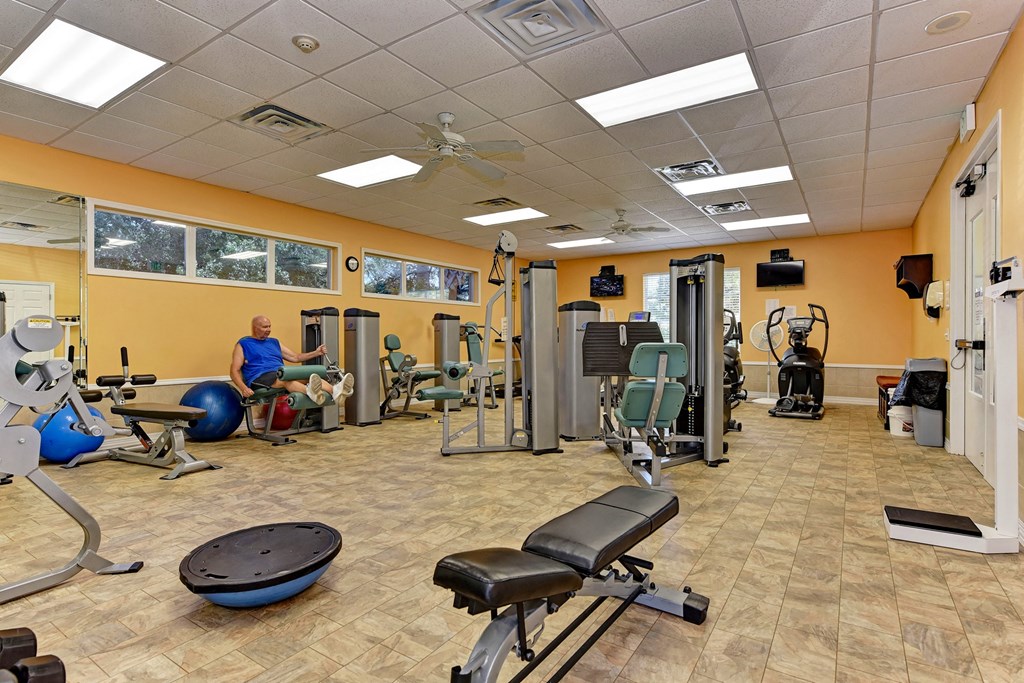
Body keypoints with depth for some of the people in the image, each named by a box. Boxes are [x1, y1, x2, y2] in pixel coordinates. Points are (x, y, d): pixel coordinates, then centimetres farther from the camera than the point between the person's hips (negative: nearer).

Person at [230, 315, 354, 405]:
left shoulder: (274, 342, 27)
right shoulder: (243, 344, 11)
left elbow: (295, 357, 29)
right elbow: (234, 371, 2)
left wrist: (316, 353, 16)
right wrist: (244, 388, -17)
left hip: (282, 374, 5)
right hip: (260, 378, -5)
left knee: (308, 376, -27)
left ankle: (335, 391, -55)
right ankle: (310, 392, -71)